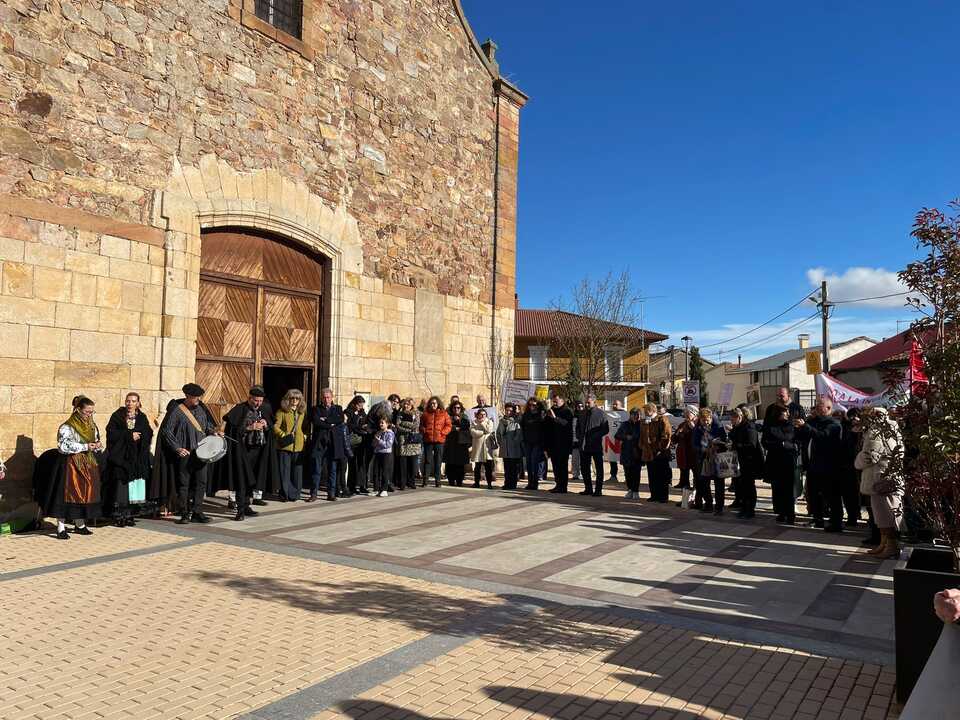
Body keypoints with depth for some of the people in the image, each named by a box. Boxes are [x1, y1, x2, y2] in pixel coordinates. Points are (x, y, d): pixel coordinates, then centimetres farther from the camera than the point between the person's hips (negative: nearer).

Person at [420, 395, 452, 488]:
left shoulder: (444, 413, 6)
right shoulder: (425, 413, 9)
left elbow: (449, 425, 3)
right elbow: (421, 425, 12)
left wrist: (443, 432, -10)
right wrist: (424, 431, -7)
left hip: (439, 440, 0)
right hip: (428, 440, 0)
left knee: (438, 460, 4)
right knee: (427, 460, -1)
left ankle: (437, 480, 10)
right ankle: (425, 479, 3)